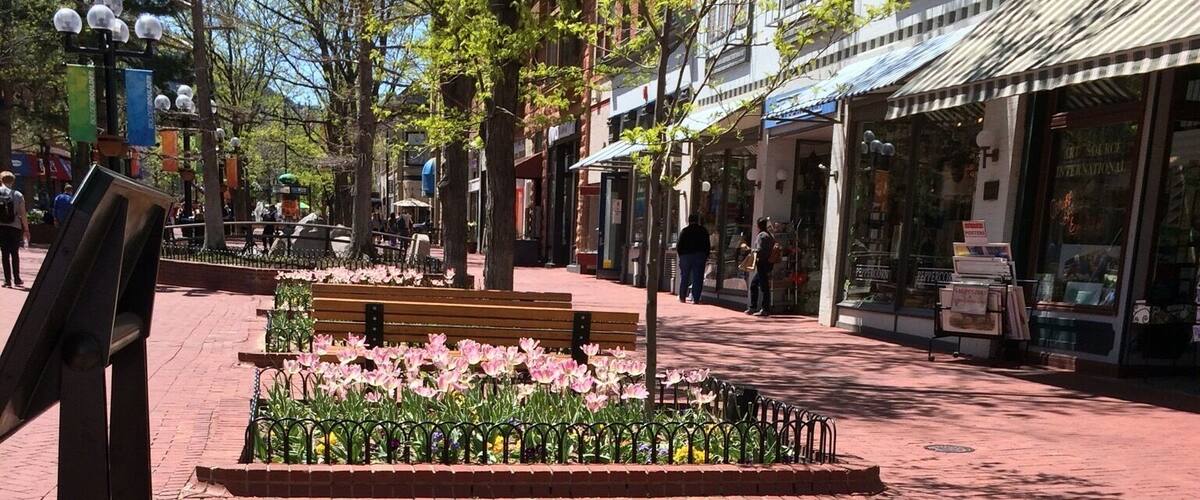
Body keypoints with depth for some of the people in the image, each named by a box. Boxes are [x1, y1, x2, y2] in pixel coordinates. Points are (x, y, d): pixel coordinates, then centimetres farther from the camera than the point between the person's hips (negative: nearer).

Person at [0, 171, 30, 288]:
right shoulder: (18, 195, -4)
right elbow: (23, 214, -4)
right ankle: (17, 279, 12)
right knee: (15, 253, 10)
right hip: (15, 227, 0)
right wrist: (26, 230, 3)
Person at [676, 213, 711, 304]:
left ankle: (682, 297, 14)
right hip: (699, 256, 0)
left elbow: (679, 246, -2)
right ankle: (695, 299, -5)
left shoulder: (684, 231, -1)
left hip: (686, 256, 0)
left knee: (684, 277, 11)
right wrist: (706, 256, 10)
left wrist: (681, 255, 10)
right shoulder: (703, 231, 4)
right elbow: (707, 246, 3)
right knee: (697, 278, 1)